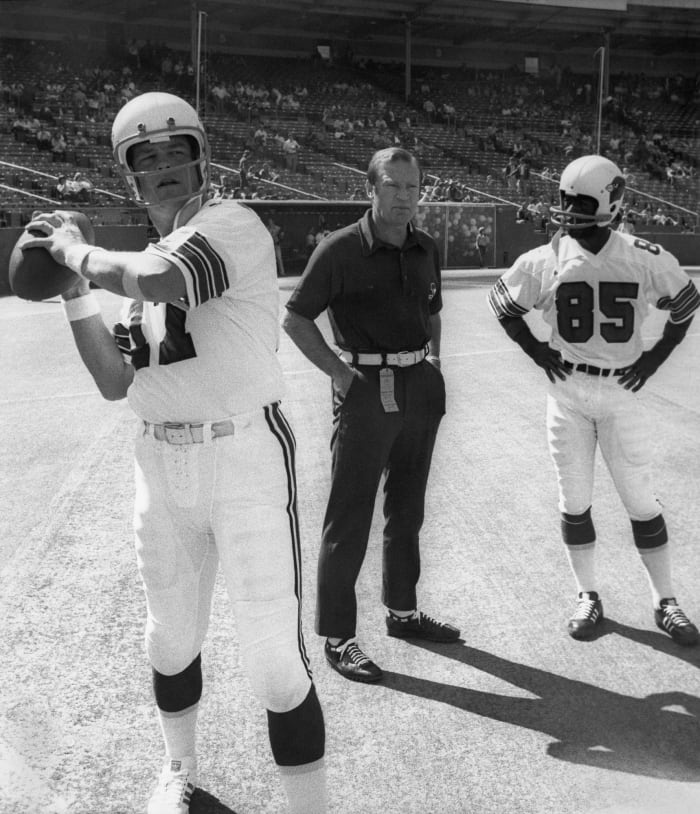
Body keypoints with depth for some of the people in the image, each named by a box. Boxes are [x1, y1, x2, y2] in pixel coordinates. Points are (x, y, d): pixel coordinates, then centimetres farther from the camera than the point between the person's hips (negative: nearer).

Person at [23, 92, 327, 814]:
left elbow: (157, 280, -30)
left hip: (246, 458, -7)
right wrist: (72, 289, 2)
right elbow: (116, 382, 8)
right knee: (171, 637, 20)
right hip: (162, 463, 7)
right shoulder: (143, 264, 13)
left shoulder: (231, 225, -10)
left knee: (274, 657, -6)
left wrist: (78, 251, -12)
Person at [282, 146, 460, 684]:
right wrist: (341, 374, -11)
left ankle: (403, 611, 33)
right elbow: (296, 319, -6)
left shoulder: (427, 250, 9)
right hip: (367, 391, -6)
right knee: (349, 518, -2)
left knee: (407, 509, 17)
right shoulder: (341, 250, -10)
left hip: (422, 390, 7)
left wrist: (434, 368, 12)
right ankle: (337, 636, 8)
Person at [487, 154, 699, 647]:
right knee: (574, 501, 9)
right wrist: (536, 350, 1)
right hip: (567, 391, 1)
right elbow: (503, 305, 9)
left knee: (642, 501, 4)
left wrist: (656, 356, 1)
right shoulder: (545, 262, -8)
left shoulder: (647, 261, -10)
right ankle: (588, 596, 26)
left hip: (622, 391, -1)